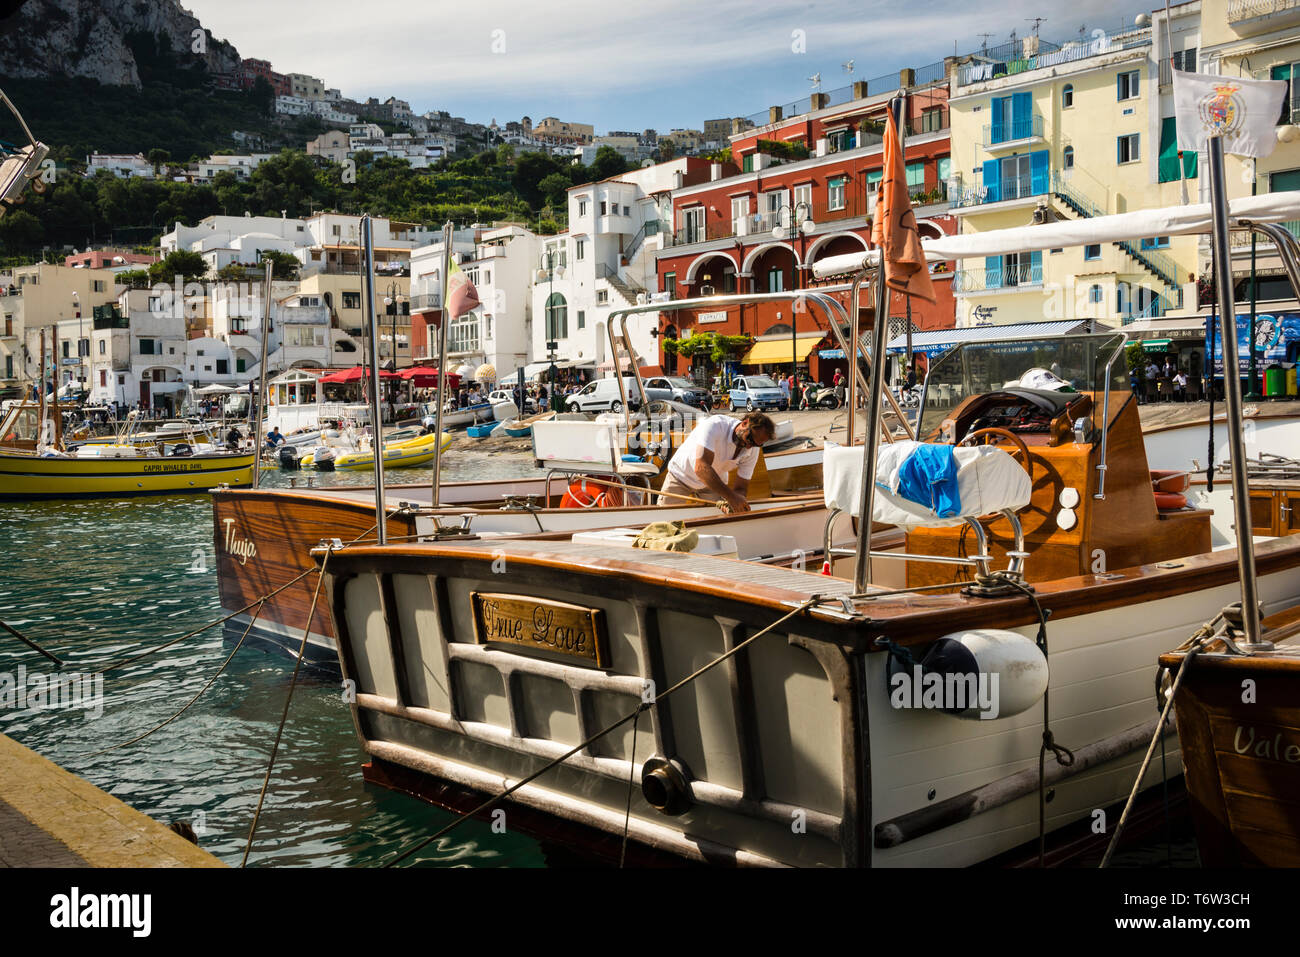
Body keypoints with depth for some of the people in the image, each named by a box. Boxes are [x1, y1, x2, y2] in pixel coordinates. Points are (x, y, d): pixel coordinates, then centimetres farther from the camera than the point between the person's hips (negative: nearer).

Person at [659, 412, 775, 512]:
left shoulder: (752, 450, -17)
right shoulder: (715, 426, -34)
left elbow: (740, 488, -12)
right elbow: (701, 468, -44)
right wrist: (731, 496, -52)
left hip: (714, 483, 4)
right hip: (680, 476, -4)